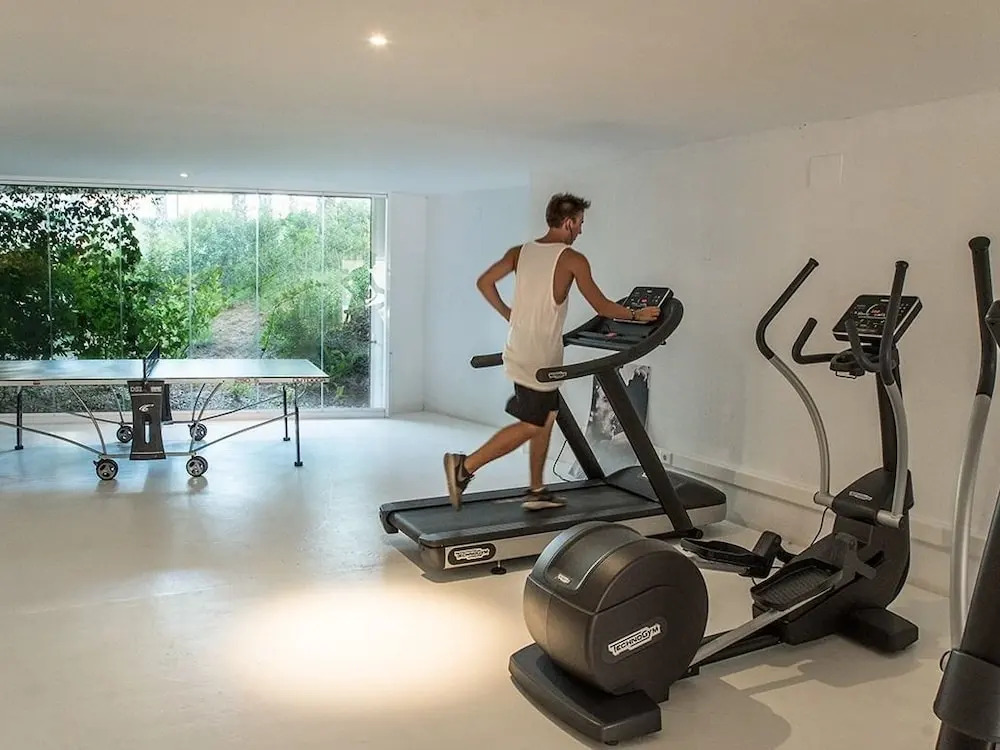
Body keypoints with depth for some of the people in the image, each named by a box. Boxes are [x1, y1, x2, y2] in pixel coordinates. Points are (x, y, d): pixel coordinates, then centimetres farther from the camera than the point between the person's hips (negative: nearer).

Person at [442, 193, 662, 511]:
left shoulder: (520, 252, 7)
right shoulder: (573, 260, -9)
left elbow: (484, 282, 6)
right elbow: (602, 307, -5)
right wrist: (637, 314, 9)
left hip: (519, 351, 8)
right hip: (539, 358, -8)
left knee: (546, 418, 16)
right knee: (531, 426, 1)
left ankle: (536, 491, 20)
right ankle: (465, 465, -4)